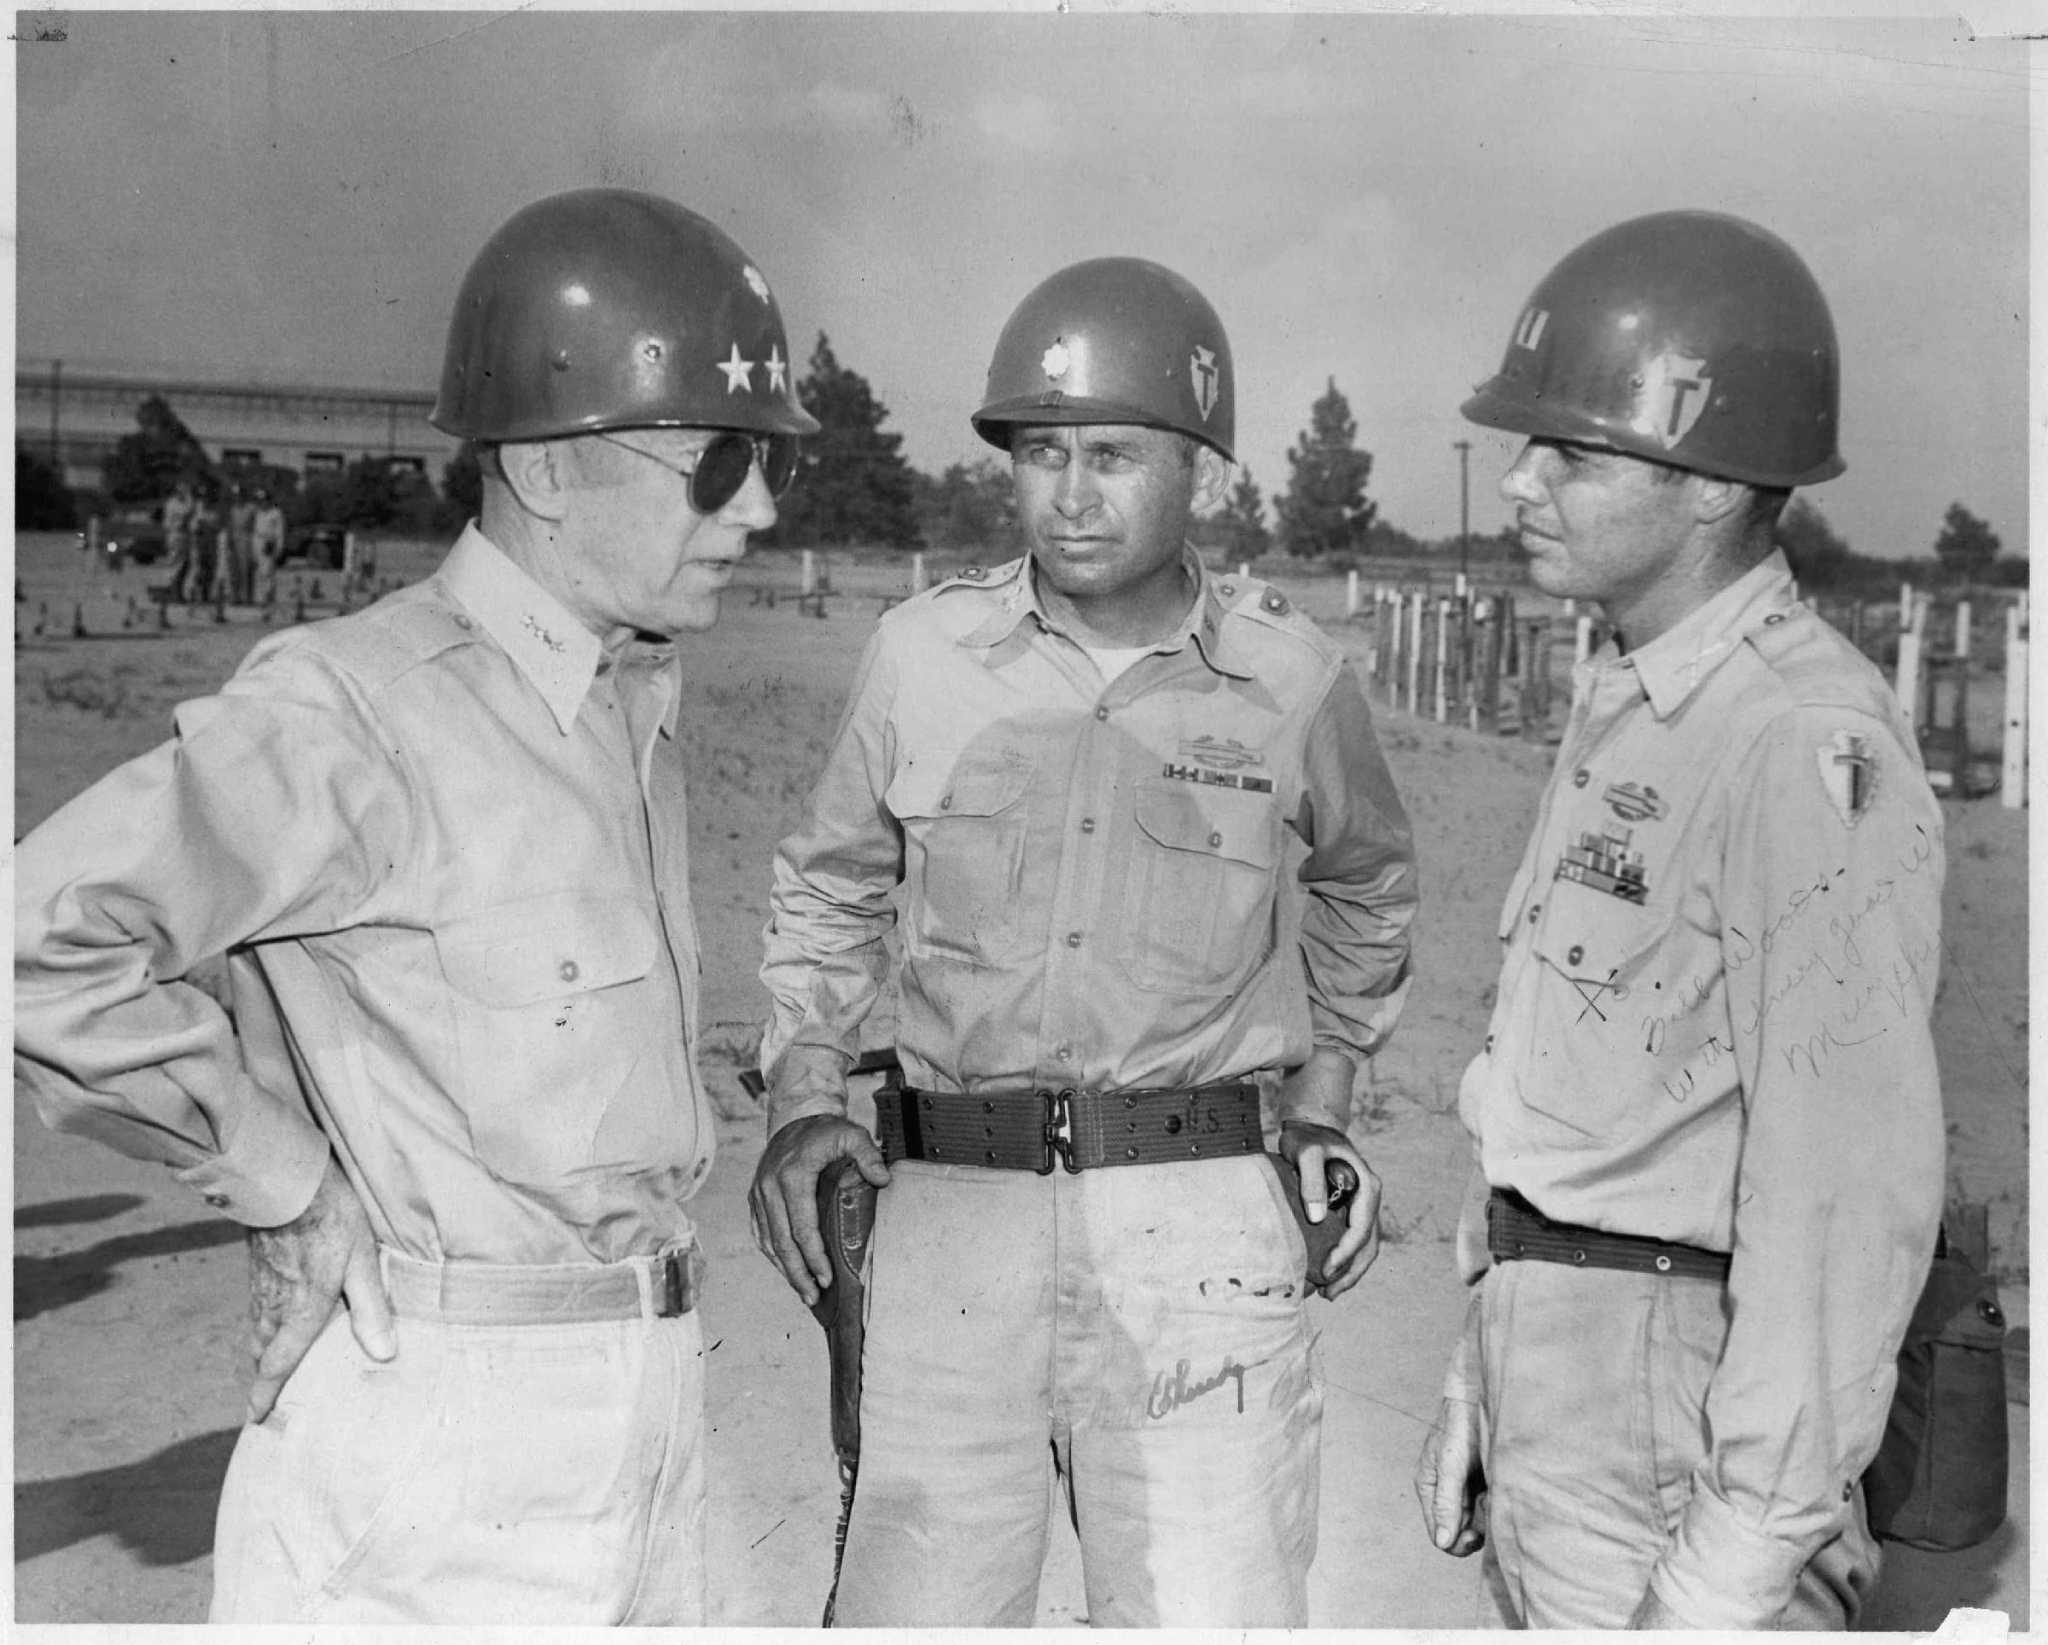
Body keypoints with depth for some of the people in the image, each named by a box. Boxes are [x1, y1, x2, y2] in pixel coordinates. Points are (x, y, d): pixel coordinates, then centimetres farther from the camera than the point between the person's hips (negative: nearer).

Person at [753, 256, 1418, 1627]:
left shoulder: (1294, 679, 1)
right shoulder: (923, 653, 3)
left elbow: (1365, 890, 21)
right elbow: (829, 889, 17)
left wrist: (1324, 1111, 14)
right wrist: (803, 1097, 4)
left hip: (1202, 1219, -1)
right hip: (949, 1207, 1)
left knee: (1215, 1608, 0)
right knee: (914, 1603, 7)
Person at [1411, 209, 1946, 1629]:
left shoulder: (1813, 750, -20)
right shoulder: (1625, 705, 10)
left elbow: (1846, 1184, -22)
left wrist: (1741, 1560, -20)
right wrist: (1486, 1368, 16)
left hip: (1682, 1378, -9)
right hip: (1552, 1346, 9)